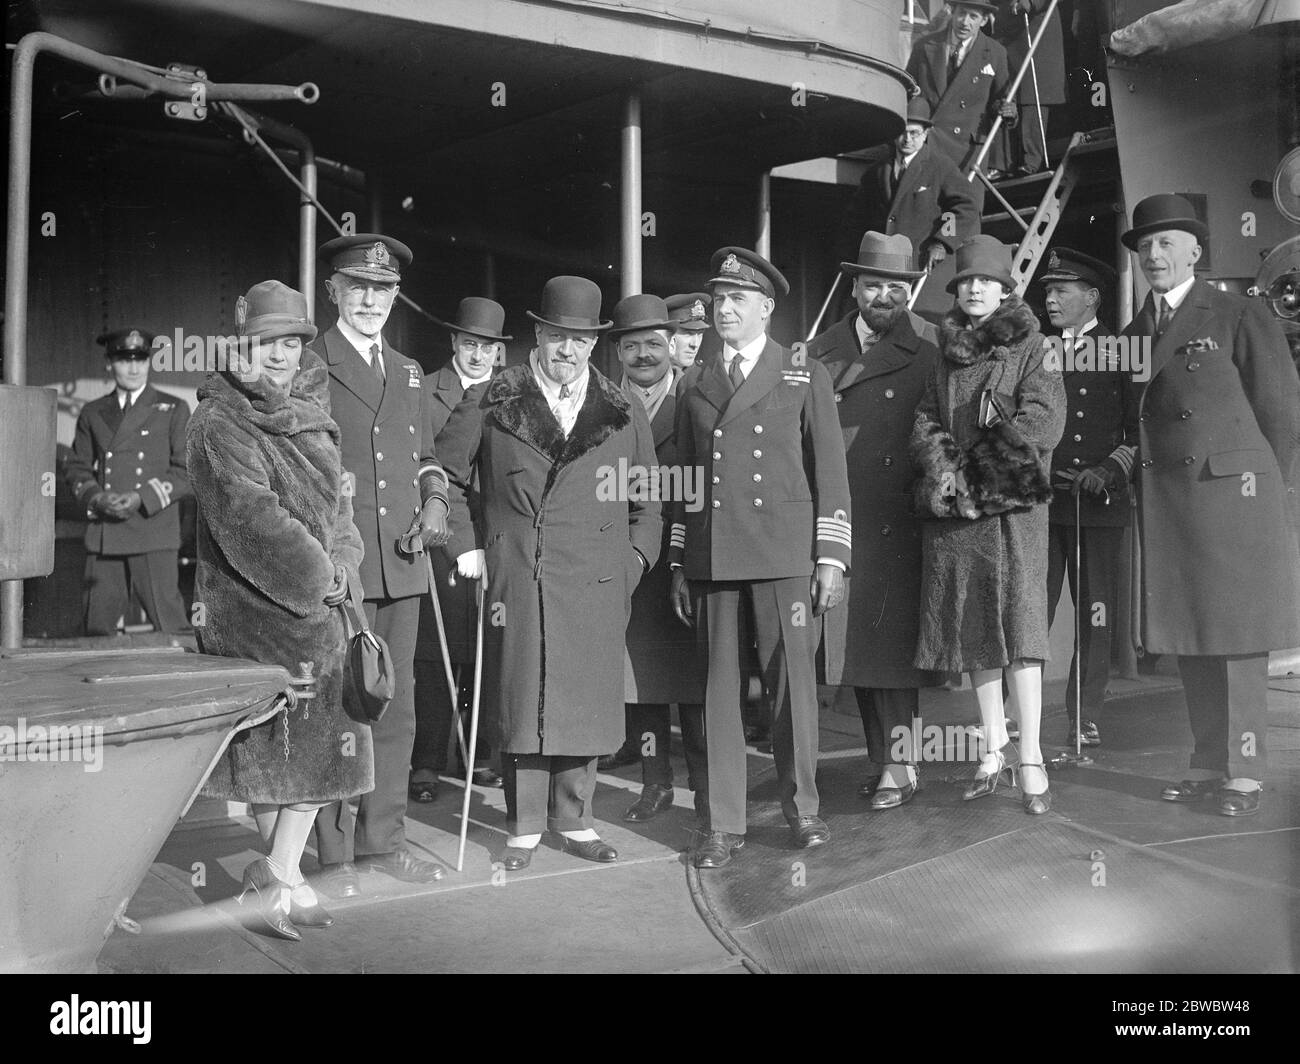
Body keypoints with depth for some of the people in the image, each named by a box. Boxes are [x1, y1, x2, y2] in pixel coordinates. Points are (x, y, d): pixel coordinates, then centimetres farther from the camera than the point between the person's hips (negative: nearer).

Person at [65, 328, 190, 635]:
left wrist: (142, 499, -12)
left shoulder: (173, 409, 7)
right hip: (103, 536, 3)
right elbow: (76, 467, 15)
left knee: (167, 621, -9)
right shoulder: (92, 413, 17)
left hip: (153, 530, -3)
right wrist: (96, 497, -6)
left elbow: (187, 471, 1)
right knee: (98, 626, 3)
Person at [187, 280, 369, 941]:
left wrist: (341, 565, -5)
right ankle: (285, 873, 15)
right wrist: (315, 576, -17)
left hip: (321, 605, 6)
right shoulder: (217, 423, -6)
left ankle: (277, 873, 18)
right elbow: (247, 513, -17)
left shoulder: (313, 417, 13)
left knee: (324, 737, 5)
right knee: (270, 739, 2)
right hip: (250, 608, -6)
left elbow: (338, 503, 12)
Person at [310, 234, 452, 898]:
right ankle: (334, 856, 8)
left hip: (401, 566, 6)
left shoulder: (408, 372, 19)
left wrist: (434, 498, 7)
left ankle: (383, 841, 22)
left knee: (395, 710, 10)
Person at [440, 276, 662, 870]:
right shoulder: (496, 406, 5)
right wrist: (465, 545, 4)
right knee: (519, 704, 3)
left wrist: (633, 562, 5)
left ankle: (573, 820, 23)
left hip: (596, 588, 2)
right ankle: (525, 828, 16)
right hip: (515, 584, -1)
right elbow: (447, 477, 12)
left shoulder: (624, 416, 9)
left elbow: (647, 505, 15)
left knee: (586, 704, 7)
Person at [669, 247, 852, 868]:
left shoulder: (806, 377, 8)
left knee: (792, 678, 0)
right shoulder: (695, 386, 16)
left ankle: (800, 807, 17)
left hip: (785, 553, -2)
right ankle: (724, 823, 11)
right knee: (720, 685, 3)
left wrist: (831, 559, -2)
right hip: (712, 556, 2)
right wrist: (679, 568, 12)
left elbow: (829, 473, 5)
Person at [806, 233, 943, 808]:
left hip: (901, 518, -4)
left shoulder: (931, 348, 1)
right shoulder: (821, 350, 12)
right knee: (853, 638, 8)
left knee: (893, 638, -6)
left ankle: (898, 761, 4)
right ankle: (882, 757, 20)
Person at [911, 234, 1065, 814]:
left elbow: (1041, 420, -7)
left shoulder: (1030, 346, 5)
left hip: (1012, 503, -4)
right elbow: (925, 420, 11)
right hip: (951, 506, 4)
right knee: (971, 626, 6)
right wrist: (940, 462, -9)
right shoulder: (946, 353, 17)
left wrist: (977, 467, -14)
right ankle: (993, 745, 17)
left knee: (1019, 623, -10)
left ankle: (1031, 758, -6)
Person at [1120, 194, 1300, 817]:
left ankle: (1244, 774, 6)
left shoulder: (1241, 317, 0)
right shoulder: (1132, 333, 15)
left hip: (1230, 496, -5)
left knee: (1236, 639, -3)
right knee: (1187, 638, 7)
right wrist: (1133, 466, 7)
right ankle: (1208, 765, 16)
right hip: (1164, 506, 5)